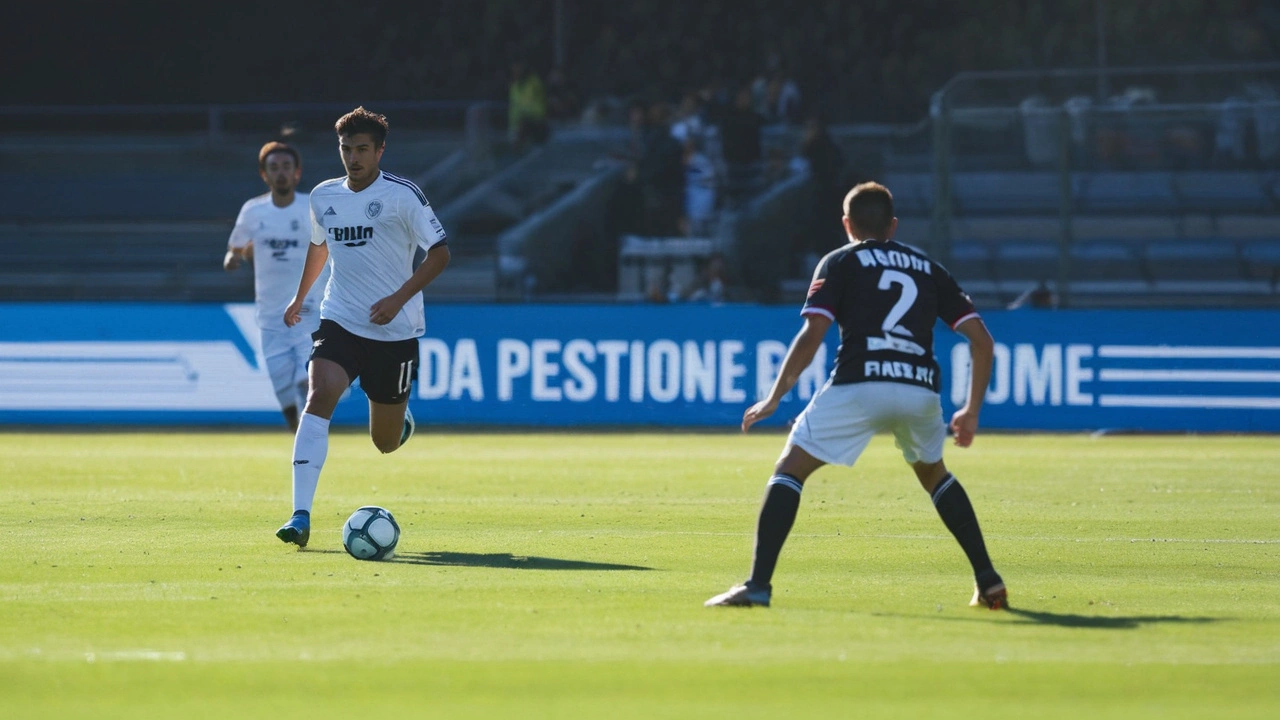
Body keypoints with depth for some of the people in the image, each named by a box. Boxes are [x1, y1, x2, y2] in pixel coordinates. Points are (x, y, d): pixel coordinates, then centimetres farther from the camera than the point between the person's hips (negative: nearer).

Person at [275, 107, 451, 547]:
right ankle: (301, 516, -31)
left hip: (394, 330, -2)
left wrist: (399, 298, -19)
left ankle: (402, 421, 50)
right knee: (319, 395, -26)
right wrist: (300, 297, 31)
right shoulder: (323, 197, 5)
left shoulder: (402, 195, -9)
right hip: (340, 323, 2)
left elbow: (439, 252, -8)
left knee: (385, 442, 8)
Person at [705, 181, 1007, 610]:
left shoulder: (840, 262, 15)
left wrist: (774, 398, 4)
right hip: (920, 389, 4)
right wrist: (972, 411, 25)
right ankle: (988, 581, 23)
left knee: (789, 470, 5)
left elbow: (812, 335, 0)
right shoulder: (928, 268, 24)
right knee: (934, 474, 30)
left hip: (858, 385, -4)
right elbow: (981, 339, 18)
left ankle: (758, 584, -10)